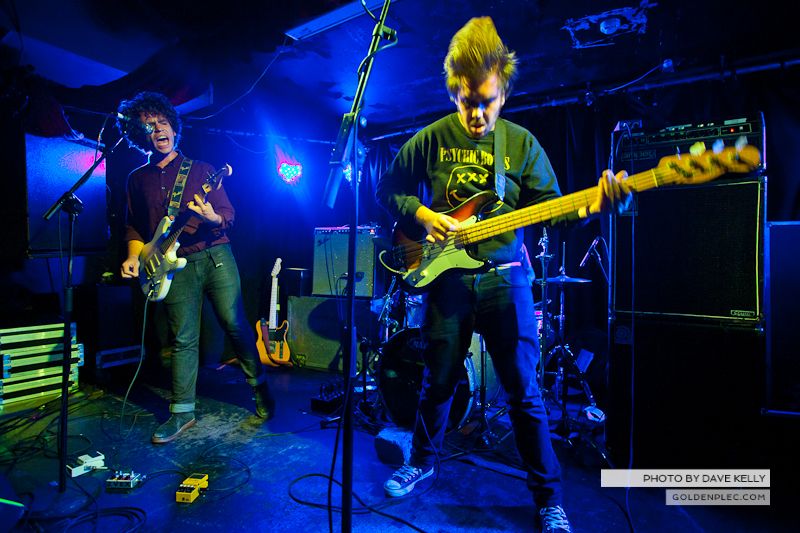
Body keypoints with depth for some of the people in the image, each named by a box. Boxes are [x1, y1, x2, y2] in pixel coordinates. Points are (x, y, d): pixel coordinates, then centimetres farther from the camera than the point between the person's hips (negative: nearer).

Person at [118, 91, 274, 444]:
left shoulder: (199, 169, 8)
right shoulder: (137, 179, 15)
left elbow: (229, 214, 2)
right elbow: (134, 226, 18)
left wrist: (213, 219, -20)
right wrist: (134, 257, 0)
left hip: (215, 255, -2)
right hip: (175, 265, 2)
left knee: (236, 325, -4)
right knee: (183, 339, 4)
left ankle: (259, 388, 14)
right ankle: (182, 412, 16)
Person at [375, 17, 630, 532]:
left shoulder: (522, 142, 5)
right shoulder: (431, 139, 3)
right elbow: (388, 189, 9)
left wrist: (588, 208, -18)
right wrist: (422, 216, -9)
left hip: (504, 278, 0)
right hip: (447, 274, 0)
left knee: (524, 391, 4)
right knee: (439, 381, 12)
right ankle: (422, 462, 39)